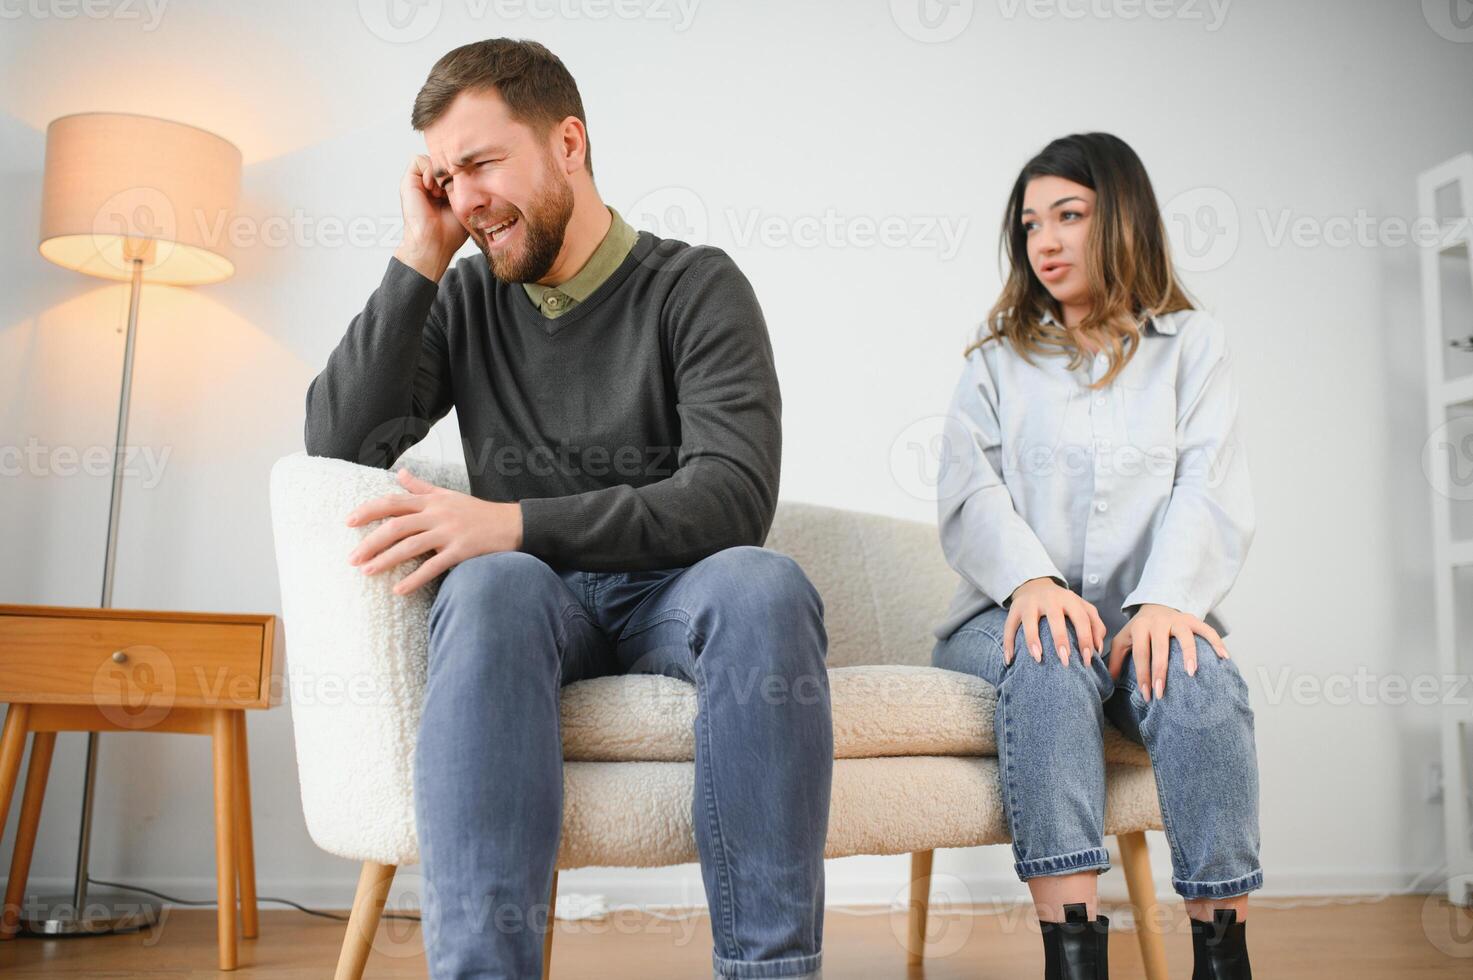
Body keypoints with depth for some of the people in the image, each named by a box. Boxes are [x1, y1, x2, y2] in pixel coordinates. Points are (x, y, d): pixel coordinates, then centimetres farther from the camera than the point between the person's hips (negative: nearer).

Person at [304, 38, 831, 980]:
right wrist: (419, 261, -3)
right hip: (537, 598, 2)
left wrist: (515, 524, -24)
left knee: (766, 585, -35)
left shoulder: (696, 286, 0)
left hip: (673, 591, -1)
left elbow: (735, 497, -15)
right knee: (491, 587, -34)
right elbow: (340, 443, -1)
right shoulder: (466, 300, 11)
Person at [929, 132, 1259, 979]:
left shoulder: (1193, 343, 16)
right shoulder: (1000, 357, 18)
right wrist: (1030, 579, -21)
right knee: (1054, 656, -34)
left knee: (1196, 672, -33)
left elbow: (1213, 491, 0)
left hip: (1146, 615, 0)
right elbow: (969, 493, 2)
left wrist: (1167, 600, -21)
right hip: (1016, 613, 0)